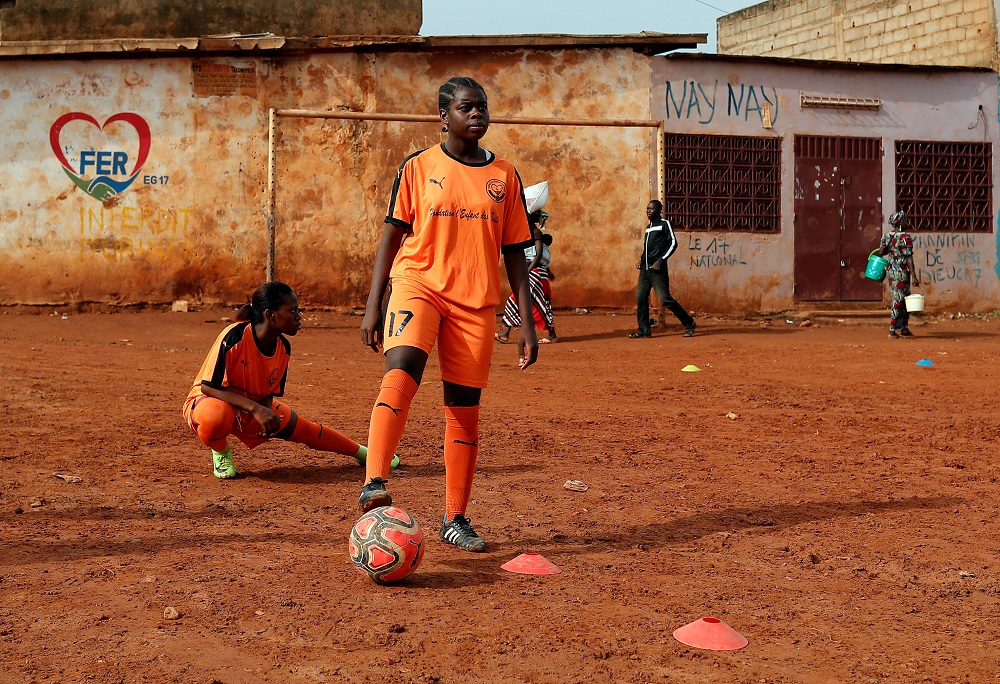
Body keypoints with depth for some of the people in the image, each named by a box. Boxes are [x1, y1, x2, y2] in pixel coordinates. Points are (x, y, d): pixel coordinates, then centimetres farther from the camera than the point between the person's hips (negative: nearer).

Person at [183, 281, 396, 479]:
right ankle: (221, 452, -6)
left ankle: (362, 453, 30)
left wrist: (266, 415, -25)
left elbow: (269, 394, 0)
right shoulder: (234, 337, -30)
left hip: (255, 407, 6)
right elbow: (209, 386, -29)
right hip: (209, 401, -6)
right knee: (217, 416, -42)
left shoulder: (283, 347, -9)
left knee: (303, 429, 6)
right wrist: (255, 409, -36)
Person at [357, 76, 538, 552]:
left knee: (465, 408, 4)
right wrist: (373, 307, -4)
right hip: (418, 284, -2)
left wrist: (526, 322, 5)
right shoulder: (418, 168, 3)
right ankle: (374, 484, -36)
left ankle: (455, 518, 15)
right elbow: (392, 236, 4)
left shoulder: (504, 175, 9)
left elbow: (514, 252, 10)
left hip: (476, 301, 3)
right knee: (401, 372, -30)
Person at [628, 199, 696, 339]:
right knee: (640, 298, 0)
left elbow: (673, 243, -9)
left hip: (657, 269, -8)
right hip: (645, 268, 8)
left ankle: (689, 324, 2)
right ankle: (644, 330, 6)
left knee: (665, 299, -10)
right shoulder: (648, 227, 20)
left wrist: (660, 260, -15)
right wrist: (641, 260, 12)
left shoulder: (665, 224, -3)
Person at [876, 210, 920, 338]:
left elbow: (881, 252, 2)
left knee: (905, 299, 17)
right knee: (898, 300, -2)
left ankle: (904, 329, 21)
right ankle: (892, 331, 0)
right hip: (901, 271, -8)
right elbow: (908, 258, -17)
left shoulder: (887, 236, 6)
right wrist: (914, 276, -17)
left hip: (890, 270, 8)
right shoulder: (905, 237, -14)